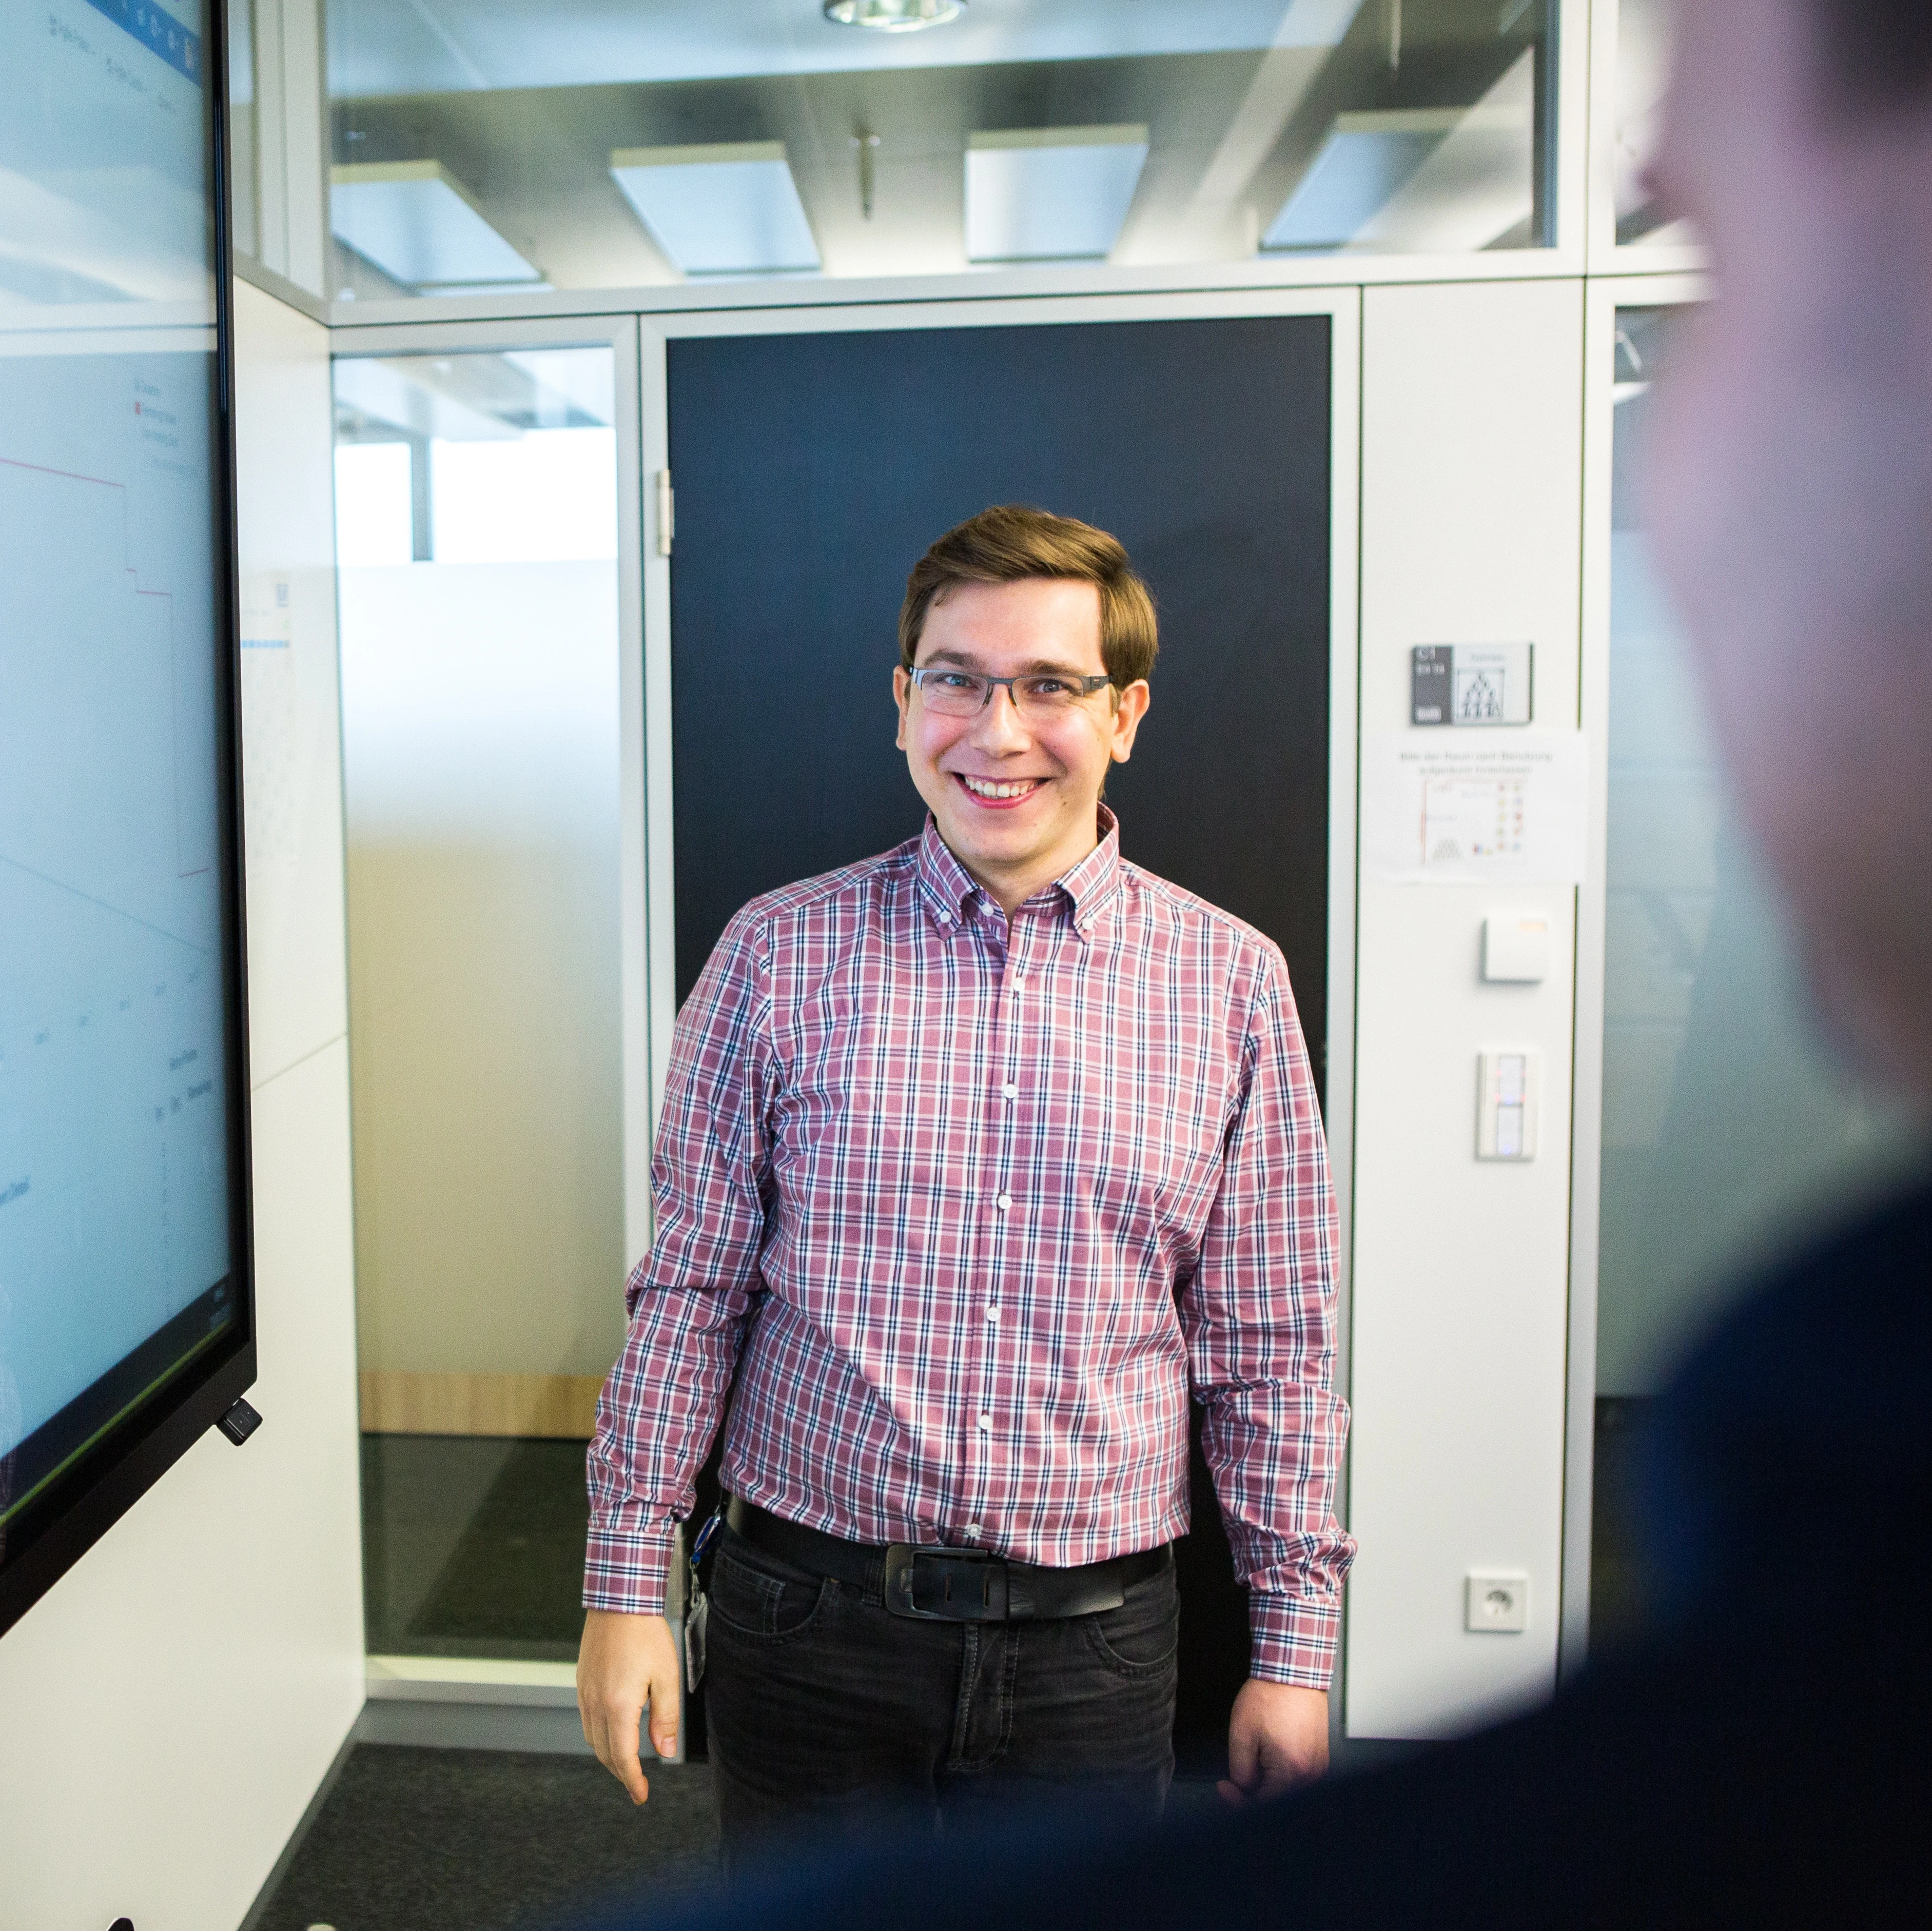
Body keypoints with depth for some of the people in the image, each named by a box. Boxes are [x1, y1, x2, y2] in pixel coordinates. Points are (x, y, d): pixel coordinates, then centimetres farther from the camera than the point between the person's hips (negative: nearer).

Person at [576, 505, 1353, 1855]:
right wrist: (627, 1585, -1)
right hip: (809, 1624, 0)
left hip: (1094, 1641, 1)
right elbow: (690, 1290, 0)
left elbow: (1271, 1348, 2)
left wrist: (1295, 1643, 3)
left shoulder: (1232, 982, -2)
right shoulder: (781, 955, -3)